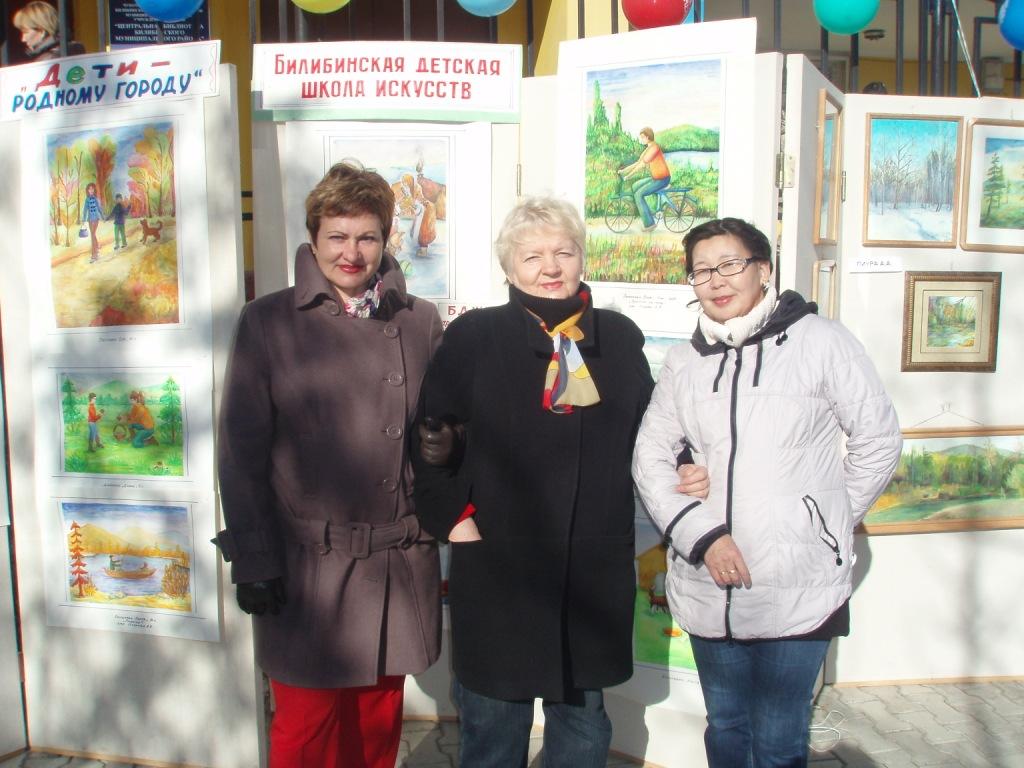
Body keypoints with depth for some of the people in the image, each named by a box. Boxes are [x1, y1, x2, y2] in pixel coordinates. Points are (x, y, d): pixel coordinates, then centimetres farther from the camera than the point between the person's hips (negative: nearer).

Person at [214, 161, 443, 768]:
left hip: (400, 562, 3)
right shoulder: (268, 321, -3)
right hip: (308, 563, -2)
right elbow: (242, 448, -3)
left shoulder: (421, 321, 4)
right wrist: (251, 558, -6)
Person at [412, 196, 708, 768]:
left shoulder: (620, 337, 6)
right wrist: (452, 519, -8)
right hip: (498, 566, -2)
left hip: (596, 567, 3)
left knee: (583, 711, 20)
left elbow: (647, 429, 15)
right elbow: (434, 438, -2)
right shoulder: (475, 336, -3)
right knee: (493, 721, 13)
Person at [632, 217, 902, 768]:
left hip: (799, 585, -3)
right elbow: (650, 458, 5)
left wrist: (827, 526, 0)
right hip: (708, 584, 4)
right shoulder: (684, 361, 6)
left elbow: (878, 441, 0)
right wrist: (702, 535, -8)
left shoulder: (820, 341, -5)